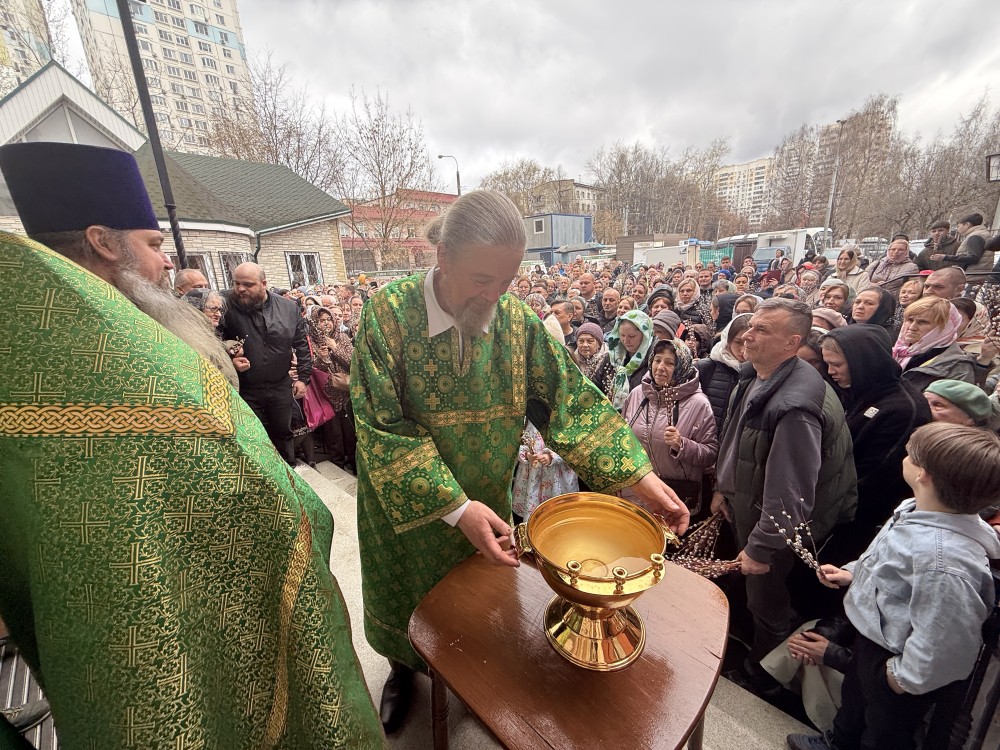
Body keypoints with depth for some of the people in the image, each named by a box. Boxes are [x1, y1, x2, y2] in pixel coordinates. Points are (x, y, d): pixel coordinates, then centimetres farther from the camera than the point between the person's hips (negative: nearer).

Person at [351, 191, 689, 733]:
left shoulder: (517, 321, -14)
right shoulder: (387, 316, -23)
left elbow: (570, 400, -13)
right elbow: (383, 429, -25)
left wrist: (639, 475, -21)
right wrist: (454, 507, -30)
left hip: (486, 504, 2)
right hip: (405, 506, -1)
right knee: (407, 597, 25)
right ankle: (404, 667, 59)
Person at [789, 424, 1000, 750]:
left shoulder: (942, 558, -41)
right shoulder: (917, 510, -13)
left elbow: (944, 642, -32)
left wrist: (904, 678, -18)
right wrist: (851, 573, 3)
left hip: (893, 661, -8)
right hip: (872, 637, 8)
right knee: (854, 696, 34)